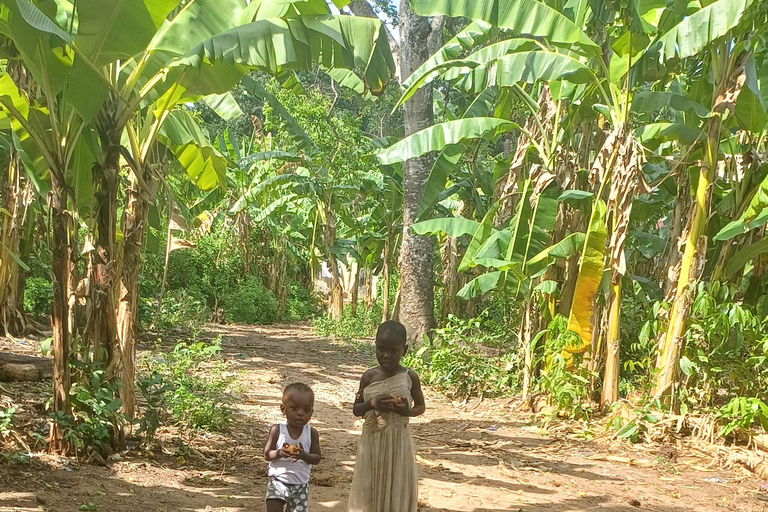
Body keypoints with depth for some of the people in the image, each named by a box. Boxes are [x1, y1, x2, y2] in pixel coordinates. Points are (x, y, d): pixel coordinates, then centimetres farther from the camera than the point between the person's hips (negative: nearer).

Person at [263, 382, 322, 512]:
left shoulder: (312, 433, -5)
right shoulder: (277, 430, -8)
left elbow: (317, 458, -6)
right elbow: (267, 454, -9)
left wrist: (304, 455, -27)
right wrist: (279, 453, -31)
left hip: (301, 485, 2)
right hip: (278, 481, -2)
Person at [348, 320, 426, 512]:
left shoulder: (410, 377, -5)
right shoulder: (369, 376, -3)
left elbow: (421, 407, 7)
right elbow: (356, 409, 5)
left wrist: (407, 411, -14)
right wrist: (371, 403, -16)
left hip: (398, 442, -1)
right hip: (372, 441, 1)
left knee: (397, 491, 6)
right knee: (369, 490, 7)